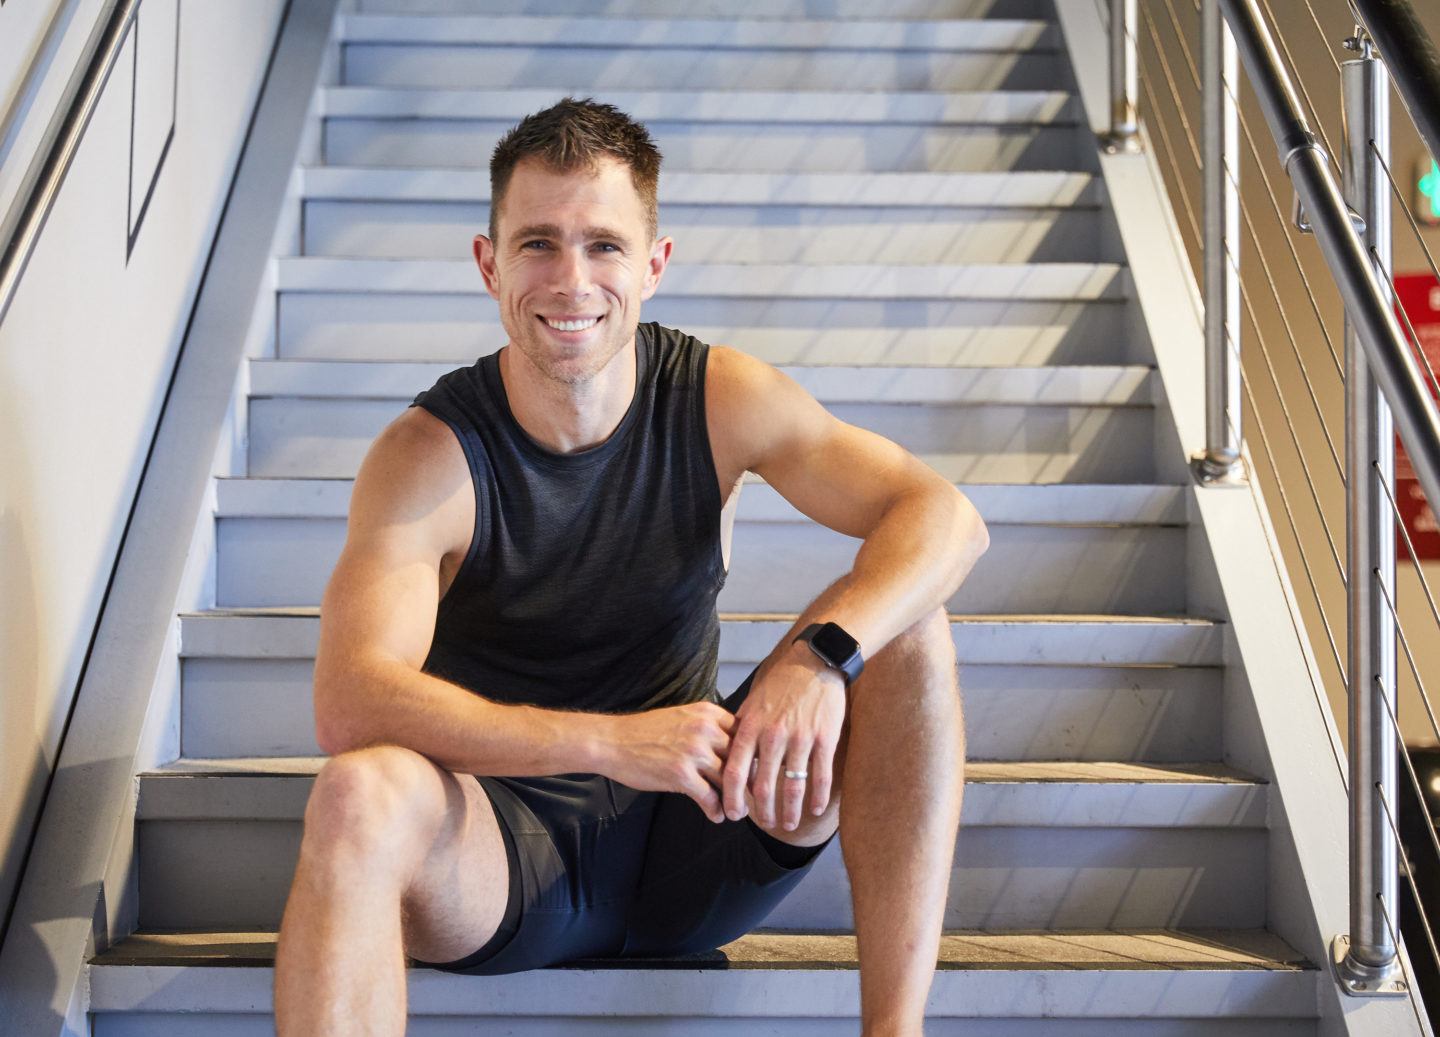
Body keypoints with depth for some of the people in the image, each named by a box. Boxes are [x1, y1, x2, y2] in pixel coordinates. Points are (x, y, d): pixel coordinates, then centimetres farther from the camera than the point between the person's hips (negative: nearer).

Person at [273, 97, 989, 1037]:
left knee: (905, 627, -16)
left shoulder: (721, 399, -6)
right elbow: (351, 704, -29)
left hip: (692, 838, 3)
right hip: (503, 854, -3)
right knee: (361, 794, -35)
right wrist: (613, 741, -39)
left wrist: (821, 656, -34)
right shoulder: (431, 457, -16)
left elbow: (946, 518, -14)